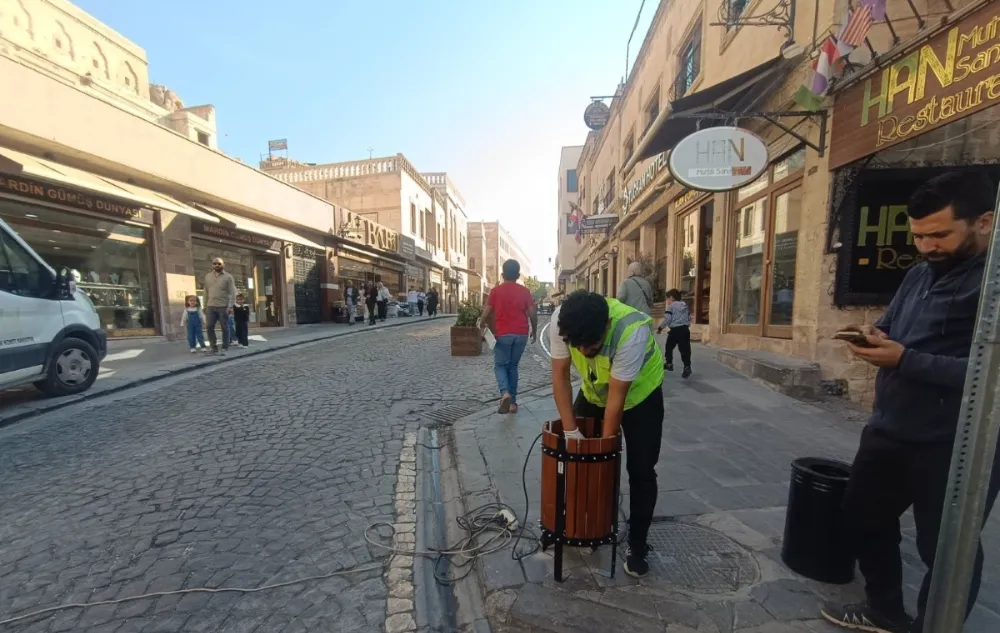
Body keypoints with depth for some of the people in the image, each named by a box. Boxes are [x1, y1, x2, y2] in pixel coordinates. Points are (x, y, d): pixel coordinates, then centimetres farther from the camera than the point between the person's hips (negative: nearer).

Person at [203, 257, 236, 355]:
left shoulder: (228, 277, 0)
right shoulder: (208, 276, 13)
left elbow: (232, 293, -6)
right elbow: (206, 292, 16)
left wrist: (230, 306, -15)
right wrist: (205, 306, 13)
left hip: (223, 307, -4)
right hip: (211, 307, 4)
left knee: (225, 328, 1)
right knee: (209, 327, 2)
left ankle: (225, 348, 8)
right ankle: (214, 347, 12)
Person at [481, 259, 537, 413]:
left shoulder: (496, 291, -1)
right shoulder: (525, 291, 3)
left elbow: (486, 313, -2)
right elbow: (532, 313, -1)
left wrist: (483, 326, 18)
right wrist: (534, 330, 14)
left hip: (502, 334, -2)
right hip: (521, 334, 2)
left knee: (500, 365, 9)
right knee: (513, 366, 15)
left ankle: (505, 393, -17)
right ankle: (513, 402, 15)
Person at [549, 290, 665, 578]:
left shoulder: (632, 332, -41)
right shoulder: (561, 321, -31)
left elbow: (617, 398, -32)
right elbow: (560, 375, -21)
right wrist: (571, 430, -22)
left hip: (639, 394, -3)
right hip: (594, 391, 4)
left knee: (641, 470, -3)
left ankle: (637, 545, 16)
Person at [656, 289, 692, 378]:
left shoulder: (671, 306, -4)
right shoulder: (685, 305, 17)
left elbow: (667, 319, -13)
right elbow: (689, 318, 20)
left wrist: (660, 328, -4)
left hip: (675, 330, -6)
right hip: (685, 329, 6)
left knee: (669, 347, 14)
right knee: (685, 349, 3)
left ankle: (668, 363, 23)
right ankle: (687, 367, -5)